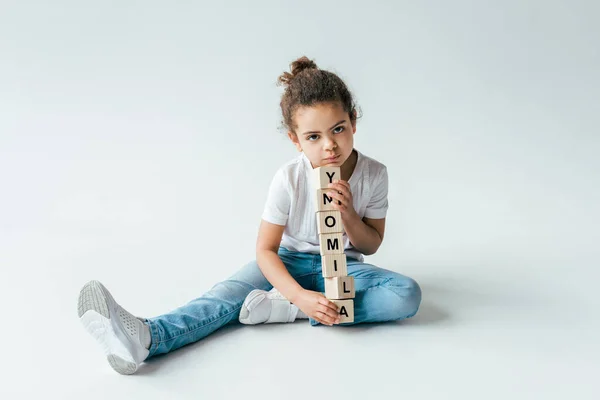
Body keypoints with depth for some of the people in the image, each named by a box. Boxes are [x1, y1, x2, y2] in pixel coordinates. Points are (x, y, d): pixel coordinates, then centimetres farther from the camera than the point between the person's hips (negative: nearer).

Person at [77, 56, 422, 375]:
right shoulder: (289, 178, -19)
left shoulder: (374, 174, -15)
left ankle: (280, 308, -35)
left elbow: (371, 245, -3)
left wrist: (349, 215, -26)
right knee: (230, 294, -27)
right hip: (289, 262, -1)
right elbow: (266, 249, -17)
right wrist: (301, 296, -34)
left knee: (407, 294, -27)